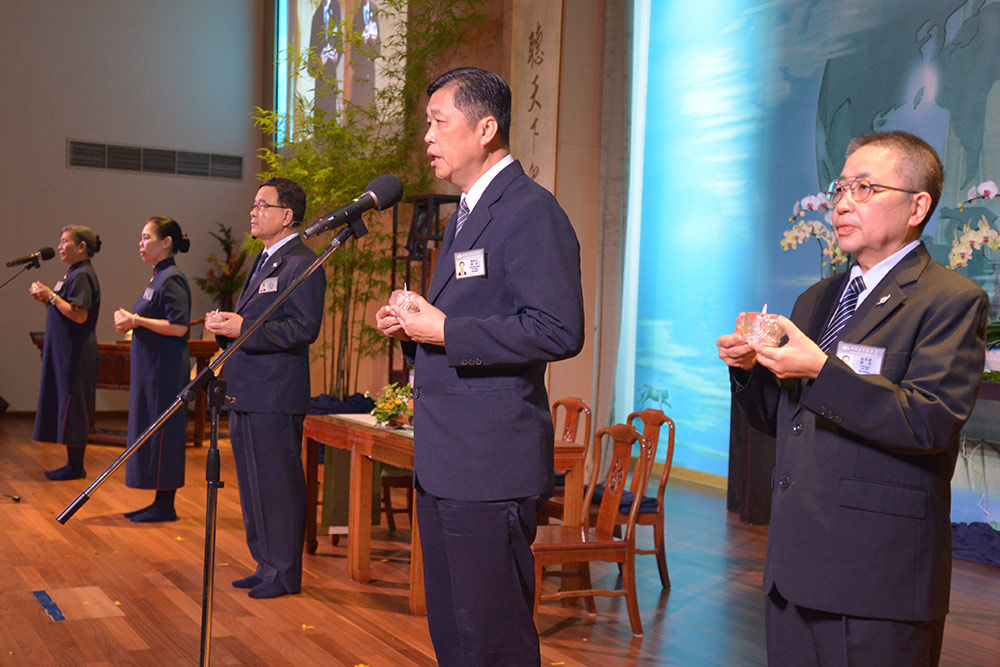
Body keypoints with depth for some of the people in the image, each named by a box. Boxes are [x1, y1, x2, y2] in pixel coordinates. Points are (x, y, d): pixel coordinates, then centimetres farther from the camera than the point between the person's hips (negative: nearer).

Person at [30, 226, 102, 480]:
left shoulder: (82, 276, -14)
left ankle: (75, 467, 1)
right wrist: (44, 299, 8)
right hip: (64, 352, 10)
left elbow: (79, 315, -23)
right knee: (69, 410, 12)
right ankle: (73, 465, 18)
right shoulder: (73, 274, 18)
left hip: (76, 353, -10)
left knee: (72, 407, -5)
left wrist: (51, 296, -16)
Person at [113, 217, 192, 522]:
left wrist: (136, 320, -17)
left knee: (163, 433, -5)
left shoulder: (172, 279, -14)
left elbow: (178, 327, -23)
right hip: (150, 368, 10)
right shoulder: (158, 277, 15)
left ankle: (166, 505, 3)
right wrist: (129, 321, 6)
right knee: (150, 432, 12)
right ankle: (160, 502, 19)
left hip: (165, 370, -10)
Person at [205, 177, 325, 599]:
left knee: (278, 486, -2)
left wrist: (243, 328, -23)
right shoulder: (263, 262, 20)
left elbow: (304, 329, -21)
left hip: (276, 398, -10)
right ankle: (265, 565, 26)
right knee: (253, 486, 16)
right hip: (247, 395, 10)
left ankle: (284, 573, 8)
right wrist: (226, 325, 7)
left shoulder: (301, 265, -12)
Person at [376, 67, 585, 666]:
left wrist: (445, 331, -18)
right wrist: (414, 325, 6)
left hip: (490, 465, -10)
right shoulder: (466, 215, 19)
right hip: (444, 461, 10)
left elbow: (559, 331, -22)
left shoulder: (531, 211, -13)